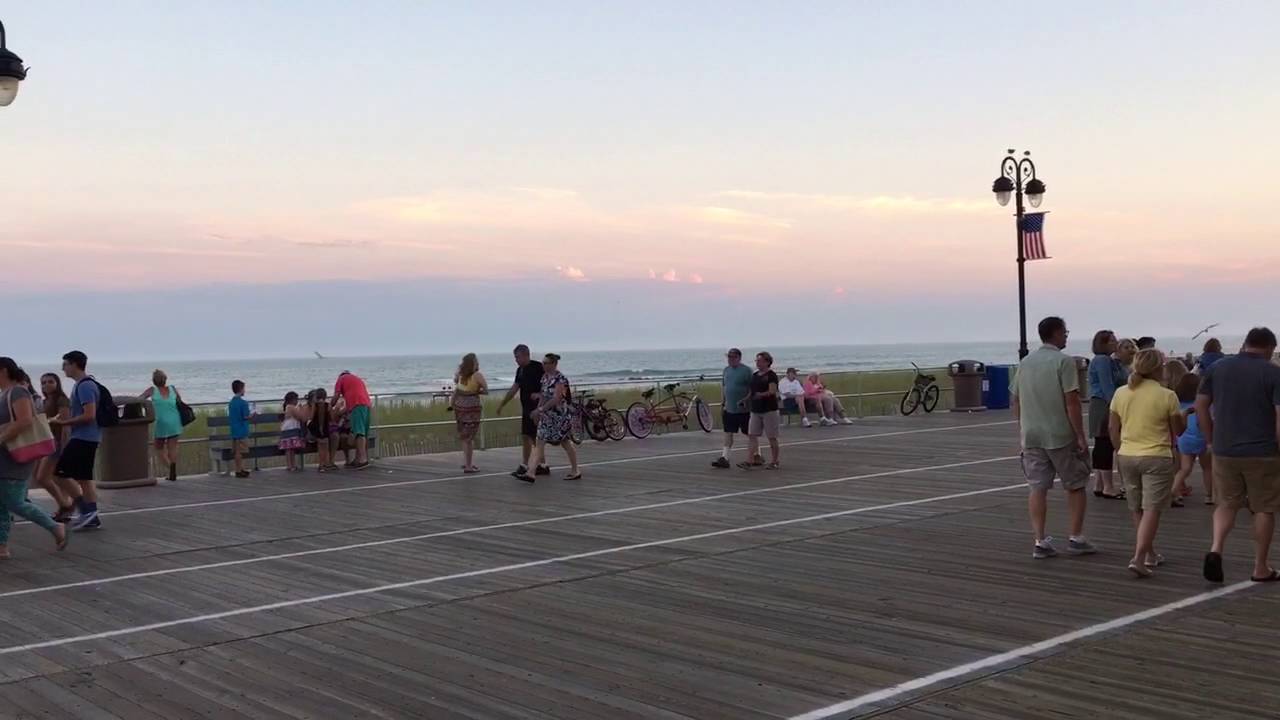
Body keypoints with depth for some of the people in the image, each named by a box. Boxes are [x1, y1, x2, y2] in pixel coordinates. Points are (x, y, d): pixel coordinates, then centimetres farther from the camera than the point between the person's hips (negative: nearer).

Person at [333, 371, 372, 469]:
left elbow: (336, 396, 9)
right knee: (364, 433, 9)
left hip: (356, 405, -7)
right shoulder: (358, 378, 35)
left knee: (359, 432, -16)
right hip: (367, 405, 7)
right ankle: (358, 459, 11)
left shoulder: (341, 379, 17)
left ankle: (363, 459, -27)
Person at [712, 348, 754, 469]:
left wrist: (746, 400, -20)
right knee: (728, 434, 1)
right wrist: (722, 403, 13)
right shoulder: (726, 370, 10)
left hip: (743, 409, -6)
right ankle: (724, 458, -2)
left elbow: (752, 389, -12)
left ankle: (756, 457, 21)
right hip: (729, 409, 6)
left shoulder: (746, 370, -10)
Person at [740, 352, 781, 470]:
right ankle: (750, 461, -3)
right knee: (752, 436, -1)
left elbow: (772, 391, -19)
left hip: (769, 410, -7)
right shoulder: (754, 376, 13)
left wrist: (760, 394, -19)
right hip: (755, 410, 7)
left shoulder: (771, 375, -8)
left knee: (772, 438, 3)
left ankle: (774, 462, 13)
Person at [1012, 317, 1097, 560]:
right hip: (1061, 436, -5)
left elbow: (1016, 401, 13)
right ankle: (1076, 538, 13)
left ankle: (1040, 542, 3)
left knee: (1037, 489, 5)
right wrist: (1081, 436, -10)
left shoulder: (1025, 363, 10)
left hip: (1032, 437, 5)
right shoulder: (1063, 361, -9)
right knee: (1075, 486, 10)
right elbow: (1071, 402, -14)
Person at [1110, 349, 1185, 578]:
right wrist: (1184, 414, 19)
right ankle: (1138, 558, -15)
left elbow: (1114, 430, 7)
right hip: (1157, 458, -5)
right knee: (1151, 509, -4)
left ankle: (1150, 554, 30)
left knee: (1137, 509, 17)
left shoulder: (1121, 393, 1)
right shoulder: (1167, 396, -10)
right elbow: (1179, 431, 0)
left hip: (1127, 457, 5)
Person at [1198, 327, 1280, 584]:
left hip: (1224, 451, 3)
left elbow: (1200, 405, 7)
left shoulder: (1218, 368, 5)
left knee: (1227, 504, 15)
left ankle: (1215, 549, -7)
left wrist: (1212, 439, 14)